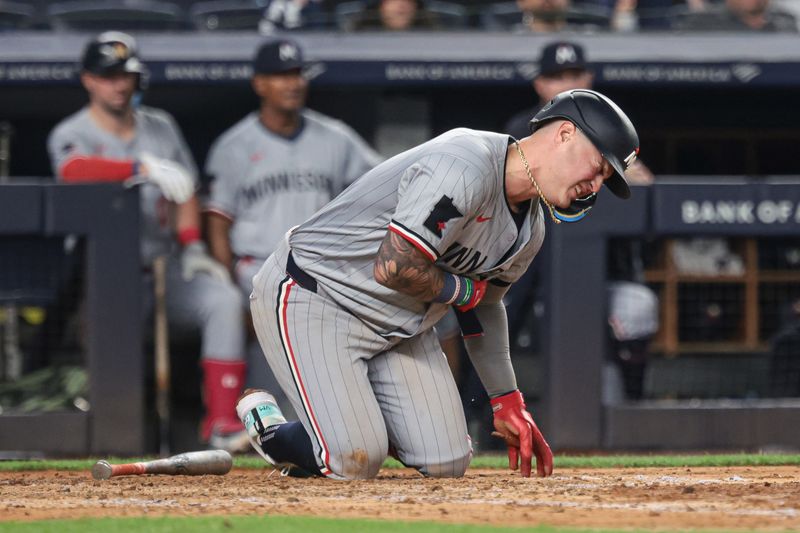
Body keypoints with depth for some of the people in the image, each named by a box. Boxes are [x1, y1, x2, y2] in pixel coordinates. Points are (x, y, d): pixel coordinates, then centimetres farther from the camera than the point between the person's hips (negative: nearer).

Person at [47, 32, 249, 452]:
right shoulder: (71, 133, -6)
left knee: (224, 299, -20)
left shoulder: (160, 126, 13)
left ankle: (222, 421, -24)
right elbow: (72, 169, -30)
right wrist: (144, 168, -41)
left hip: (165, 265, 4)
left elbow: (184, 193, 19)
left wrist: (192, 249, 2)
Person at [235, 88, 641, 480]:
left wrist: (508, 405, 14)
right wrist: (458, 289, -15)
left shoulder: (529, 231, 3)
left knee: (446, 463, -2)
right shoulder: (465, 170, -29)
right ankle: (269, 431, 9)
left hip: (399, 327, 9)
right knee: (355, 463, -20)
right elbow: (393, 267, -34)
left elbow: (483, 306, 17)